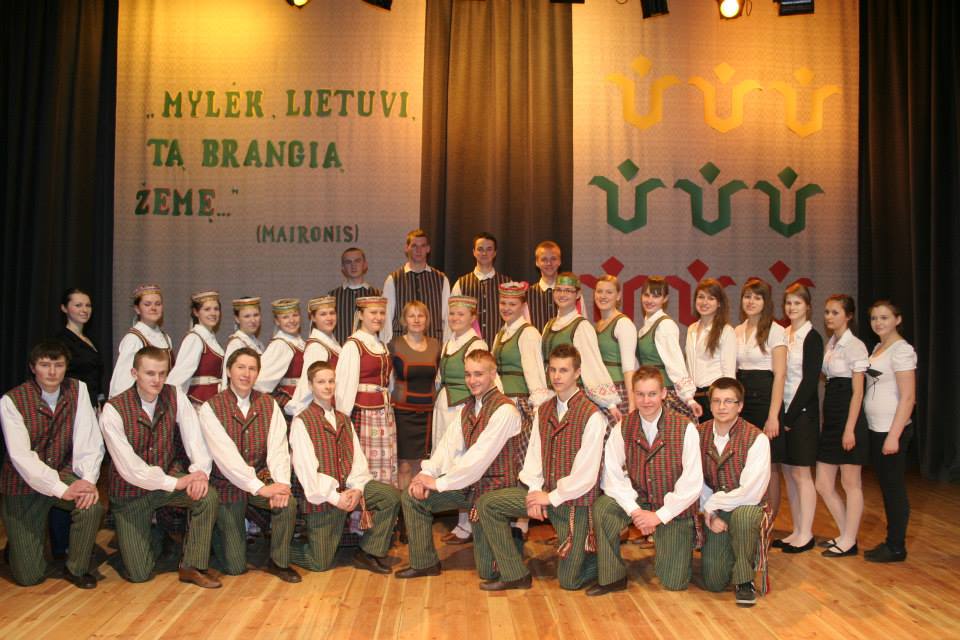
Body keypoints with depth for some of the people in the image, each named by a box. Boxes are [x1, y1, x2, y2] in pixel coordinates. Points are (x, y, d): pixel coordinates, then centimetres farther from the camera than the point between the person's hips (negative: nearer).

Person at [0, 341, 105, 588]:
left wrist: (88, 479, -27)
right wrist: (62, 490, -31)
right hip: (23, 485, -2)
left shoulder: (78, 390, -6)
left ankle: (77, 568, -3)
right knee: (29, 576, -3)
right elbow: (21, 456, -23)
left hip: (63, 473, 3)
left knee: (92, 506, -30)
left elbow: (88, 440, -10)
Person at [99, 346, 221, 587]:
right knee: (139, 574, -4)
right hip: (131, 492, -3)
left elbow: (194, 436, -12)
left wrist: (200, 470, -33)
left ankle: (192, 567, -11)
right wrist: (175, 483, -28)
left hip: (170, 475, 3)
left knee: (209, 496, -29)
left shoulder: (175, 396, -7)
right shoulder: (114, 409, -18)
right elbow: (128, 466, -23)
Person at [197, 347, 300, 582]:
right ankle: (219, 531, 33)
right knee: (235, 567, -1)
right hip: (228, 486, -3)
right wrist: (260, 488, -30)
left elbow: (278, 447, -10)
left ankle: (278, 562, -5)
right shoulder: (210, 408, -12)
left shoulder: (269, 404, 0)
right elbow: (225, 455, -22)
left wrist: (281, 482, -28)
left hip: (261, 479, 3)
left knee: (288, 502, -30)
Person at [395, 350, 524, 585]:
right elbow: (449, 445, 2)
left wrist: (440, 482, -19)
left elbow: (480, 456, -23)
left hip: (495, 486, -8)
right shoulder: (467, 408, 9)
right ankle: (425, 563, 11)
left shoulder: (504, 410, -19)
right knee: (412, 496, 0)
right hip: (468, 484, 8)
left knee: (489, 571, -3)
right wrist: (427, 473, -15)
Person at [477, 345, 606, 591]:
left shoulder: (592, 416, -16)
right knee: (486, 504, -9)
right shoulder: (543, 411, 6)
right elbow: (534, 454, 5)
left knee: (569, 581, -2)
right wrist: (534, 491, -10)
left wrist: (552, 497, -14)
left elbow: (586, 474, -18)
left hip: (575, 501, -6)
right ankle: (514, 574, 0)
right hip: (545, 494, 6)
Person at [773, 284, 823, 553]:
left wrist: (791, 415, -14)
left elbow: (810, 381, -13)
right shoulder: (782, 334, 10)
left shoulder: (812, 338, -8)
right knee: (788, 473, 9)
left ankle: (806, 534, 9)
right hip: (783, 410, 6)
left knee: (801, 473, -1)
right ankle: (797, 531, 18)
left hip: (802, 412, -6)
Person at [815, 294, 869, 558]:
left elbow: (857, 391, -13)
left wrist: (850, 429, -17)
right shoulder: (830, 344, 13)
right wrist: (825, 423, 13)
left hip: (847, 418, -8)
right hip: (830, 418, 8)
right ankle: (845, 534, 24)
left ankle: (849, 541, 13)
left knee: (850, 483, 3)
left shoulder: (855, 346, -10)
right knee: (823, 485, 9)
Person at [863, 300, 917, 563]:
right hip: (876, 429, 8)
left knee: (894, 488, 1)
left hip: (892, 430, -8)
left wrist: (894, 435, -20)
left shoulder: (901, 350, -12)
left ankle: (896, 548, 11)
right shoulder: (877, 349, 13)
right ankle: (891, 542, 23)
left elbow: (908, 397, -16)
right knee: (886, 487, 14)